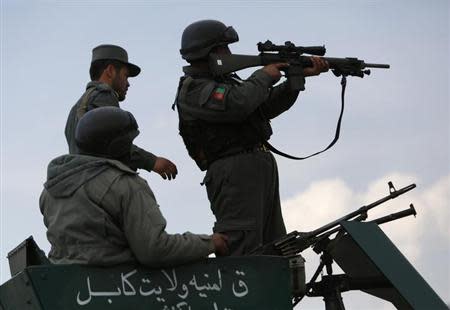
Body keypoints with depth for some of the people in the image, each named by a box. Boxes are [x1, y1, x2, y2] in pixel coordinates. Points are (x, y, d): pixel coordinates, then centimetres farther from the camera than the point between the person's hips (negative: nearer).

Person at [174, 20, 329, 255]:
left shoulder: (224, 81, 23)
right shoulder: (193, 89, -6)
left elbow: (268, 106, 23)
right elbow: (237, 105, -22)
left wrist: (301, 75, 13)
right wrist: (264, 76, -6)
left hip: (261, 166, 10)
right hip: (234, 171, -10)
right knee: (241, 247, -19)